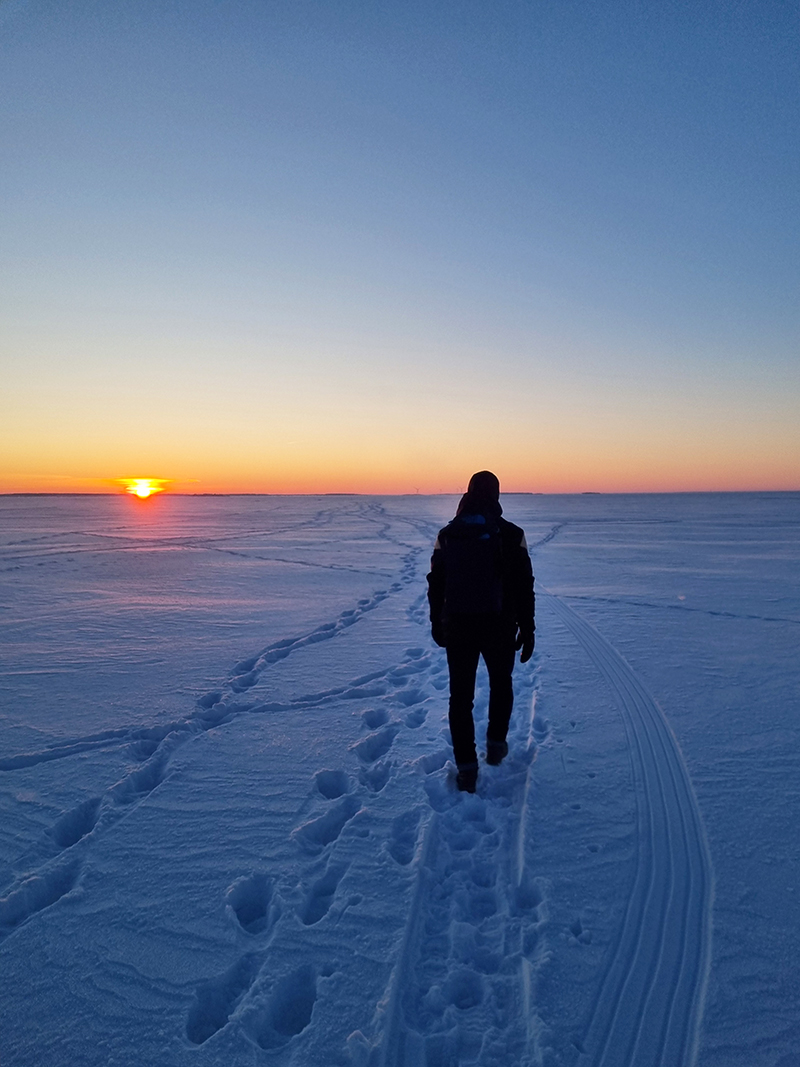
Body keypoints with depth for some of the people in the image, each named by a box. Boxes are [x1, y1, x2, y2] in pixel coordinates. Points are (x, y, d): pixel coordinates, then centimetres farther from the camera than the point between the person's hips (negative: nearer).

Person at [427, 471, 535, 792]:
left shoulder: (447, 535, -1)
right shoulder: (512, 535, -6)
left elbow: (436, 584, 4)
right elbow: (524, 586, -6)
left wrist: (436, 623, 14)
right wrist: (527, 629, 2)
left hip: (457, 627, 1)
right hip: (499, 627, 0)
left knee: (461, 695, 8)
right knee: (501, 684, 24)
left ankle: (466, 768, 8)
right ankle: (496, 744, 33)